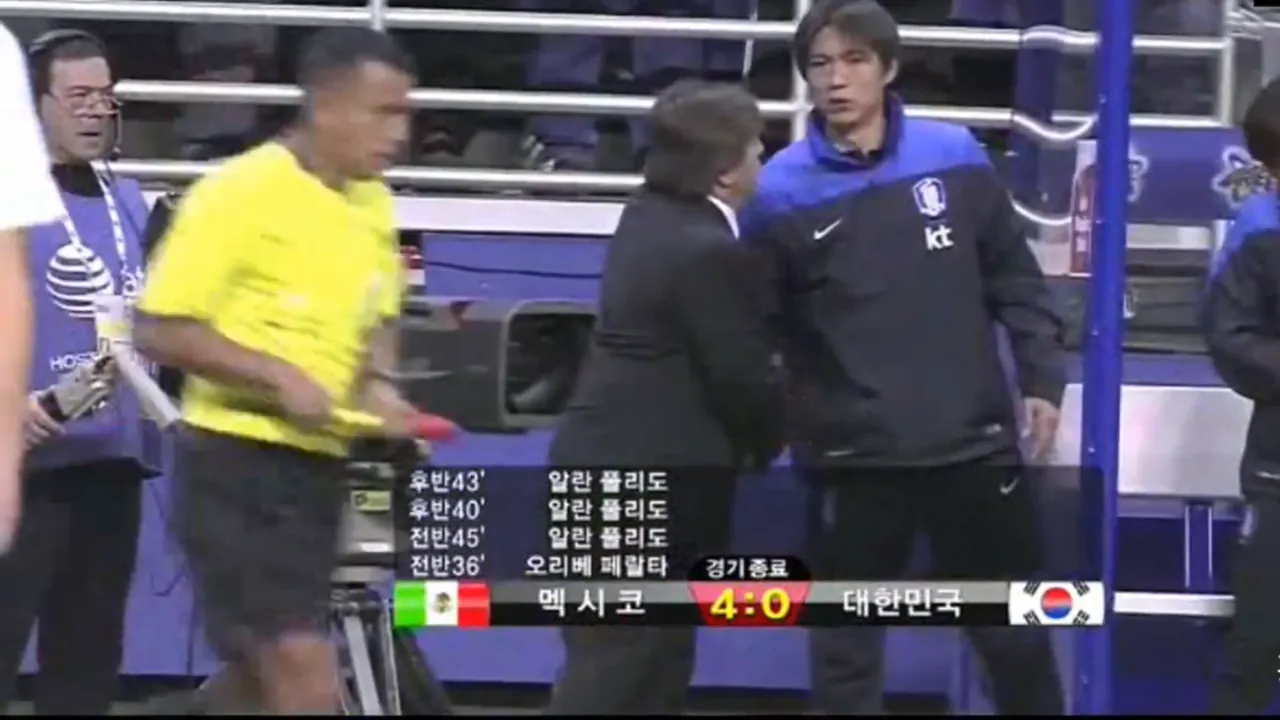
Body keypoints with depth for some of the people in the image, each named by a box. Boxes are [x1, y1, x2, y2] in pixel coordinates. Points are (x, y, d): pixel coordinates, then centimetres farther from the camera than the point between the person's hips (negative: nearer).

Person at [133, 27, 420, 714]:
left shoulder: (374, 205, 8)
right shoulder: (240, 192, -13)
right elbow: (159, 329, -14)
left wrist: (378, 386, 3)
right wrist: (279, 375, -21)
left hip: (316, 464, 8)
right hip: (236, 461, -8)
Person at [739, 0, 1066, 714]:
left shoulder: (956, 157, 0)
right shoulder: (782, 191, -6)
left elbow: (1014, 279, 7)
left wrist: (1043, 379, 1)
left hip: (973, 441, 2)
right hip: (853, 457, -2)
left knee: (1015, 633, 15)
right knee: (846, 645, 7)